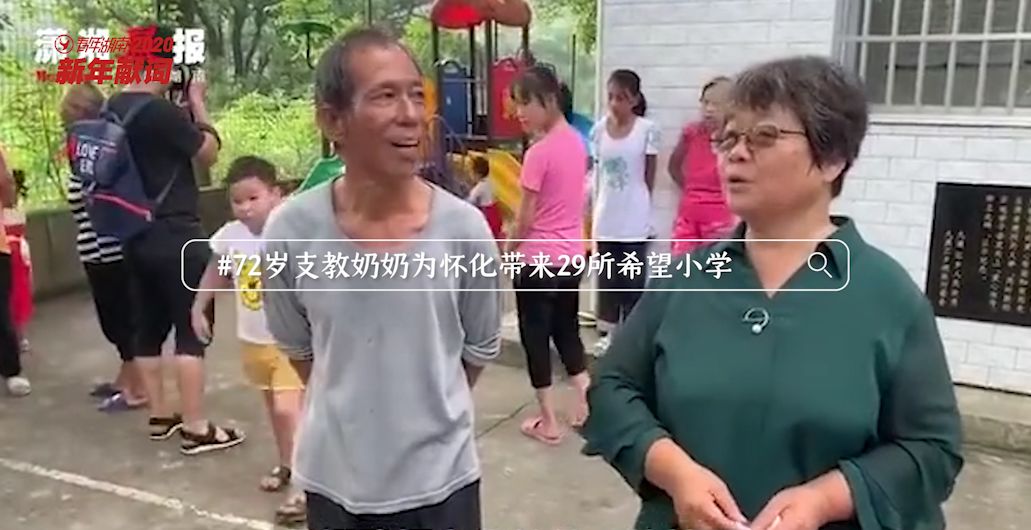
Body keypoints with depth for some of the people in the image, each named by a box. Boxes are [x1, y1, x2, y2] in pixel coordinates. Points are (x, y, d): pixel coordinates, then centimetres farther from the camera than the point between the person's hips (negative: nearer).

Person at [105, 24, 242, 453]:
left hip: (137, 236, 9)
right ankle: (196, 429, 1)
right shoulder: (161, 110, -18)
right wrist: (198, 103, 2)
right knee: (192, 329, -3)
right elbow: (209, 153, -7)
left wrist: (182, 109, 13)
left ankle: (159, 416, 24)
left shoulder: (112, 110, 8)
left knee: (150, 326, 14)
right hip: (175, 234, -9)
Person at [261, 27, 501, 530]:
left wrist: (425, 411, 8)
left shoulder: (464, 229, -16)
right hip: (333, 479, 1)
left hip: (439, 478, 0)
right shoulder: (290, 232, -14)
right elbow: (297, 346, 3)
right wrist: (348, 410, 7)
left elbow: (480, 350, 0)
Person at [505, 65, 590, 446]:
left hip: (539, 261, -7)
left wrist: (509, 249, 1)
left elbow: (525, 219, -14)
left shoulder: (538, 153, -19)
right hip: (572, 258, 8)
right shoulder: (576, 143, 4)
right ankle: (587, 403, 23)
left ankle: (549, 423, 15)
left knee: (535, 337, 7)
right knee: (566, 330, 22)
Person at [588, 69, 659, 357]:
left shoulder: (647, 130, -9)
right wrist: (594, 209, 8)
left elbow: (649, 176, 0)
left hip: (635, 219, -3)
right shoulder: (599, 129, 2)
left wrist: (639, 204, 6)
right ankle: (607, 332, 22)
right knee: (608, 277, 11)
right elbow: (596, 173, 9)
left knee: (633, 278, 5)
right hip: (606, 218, 3)